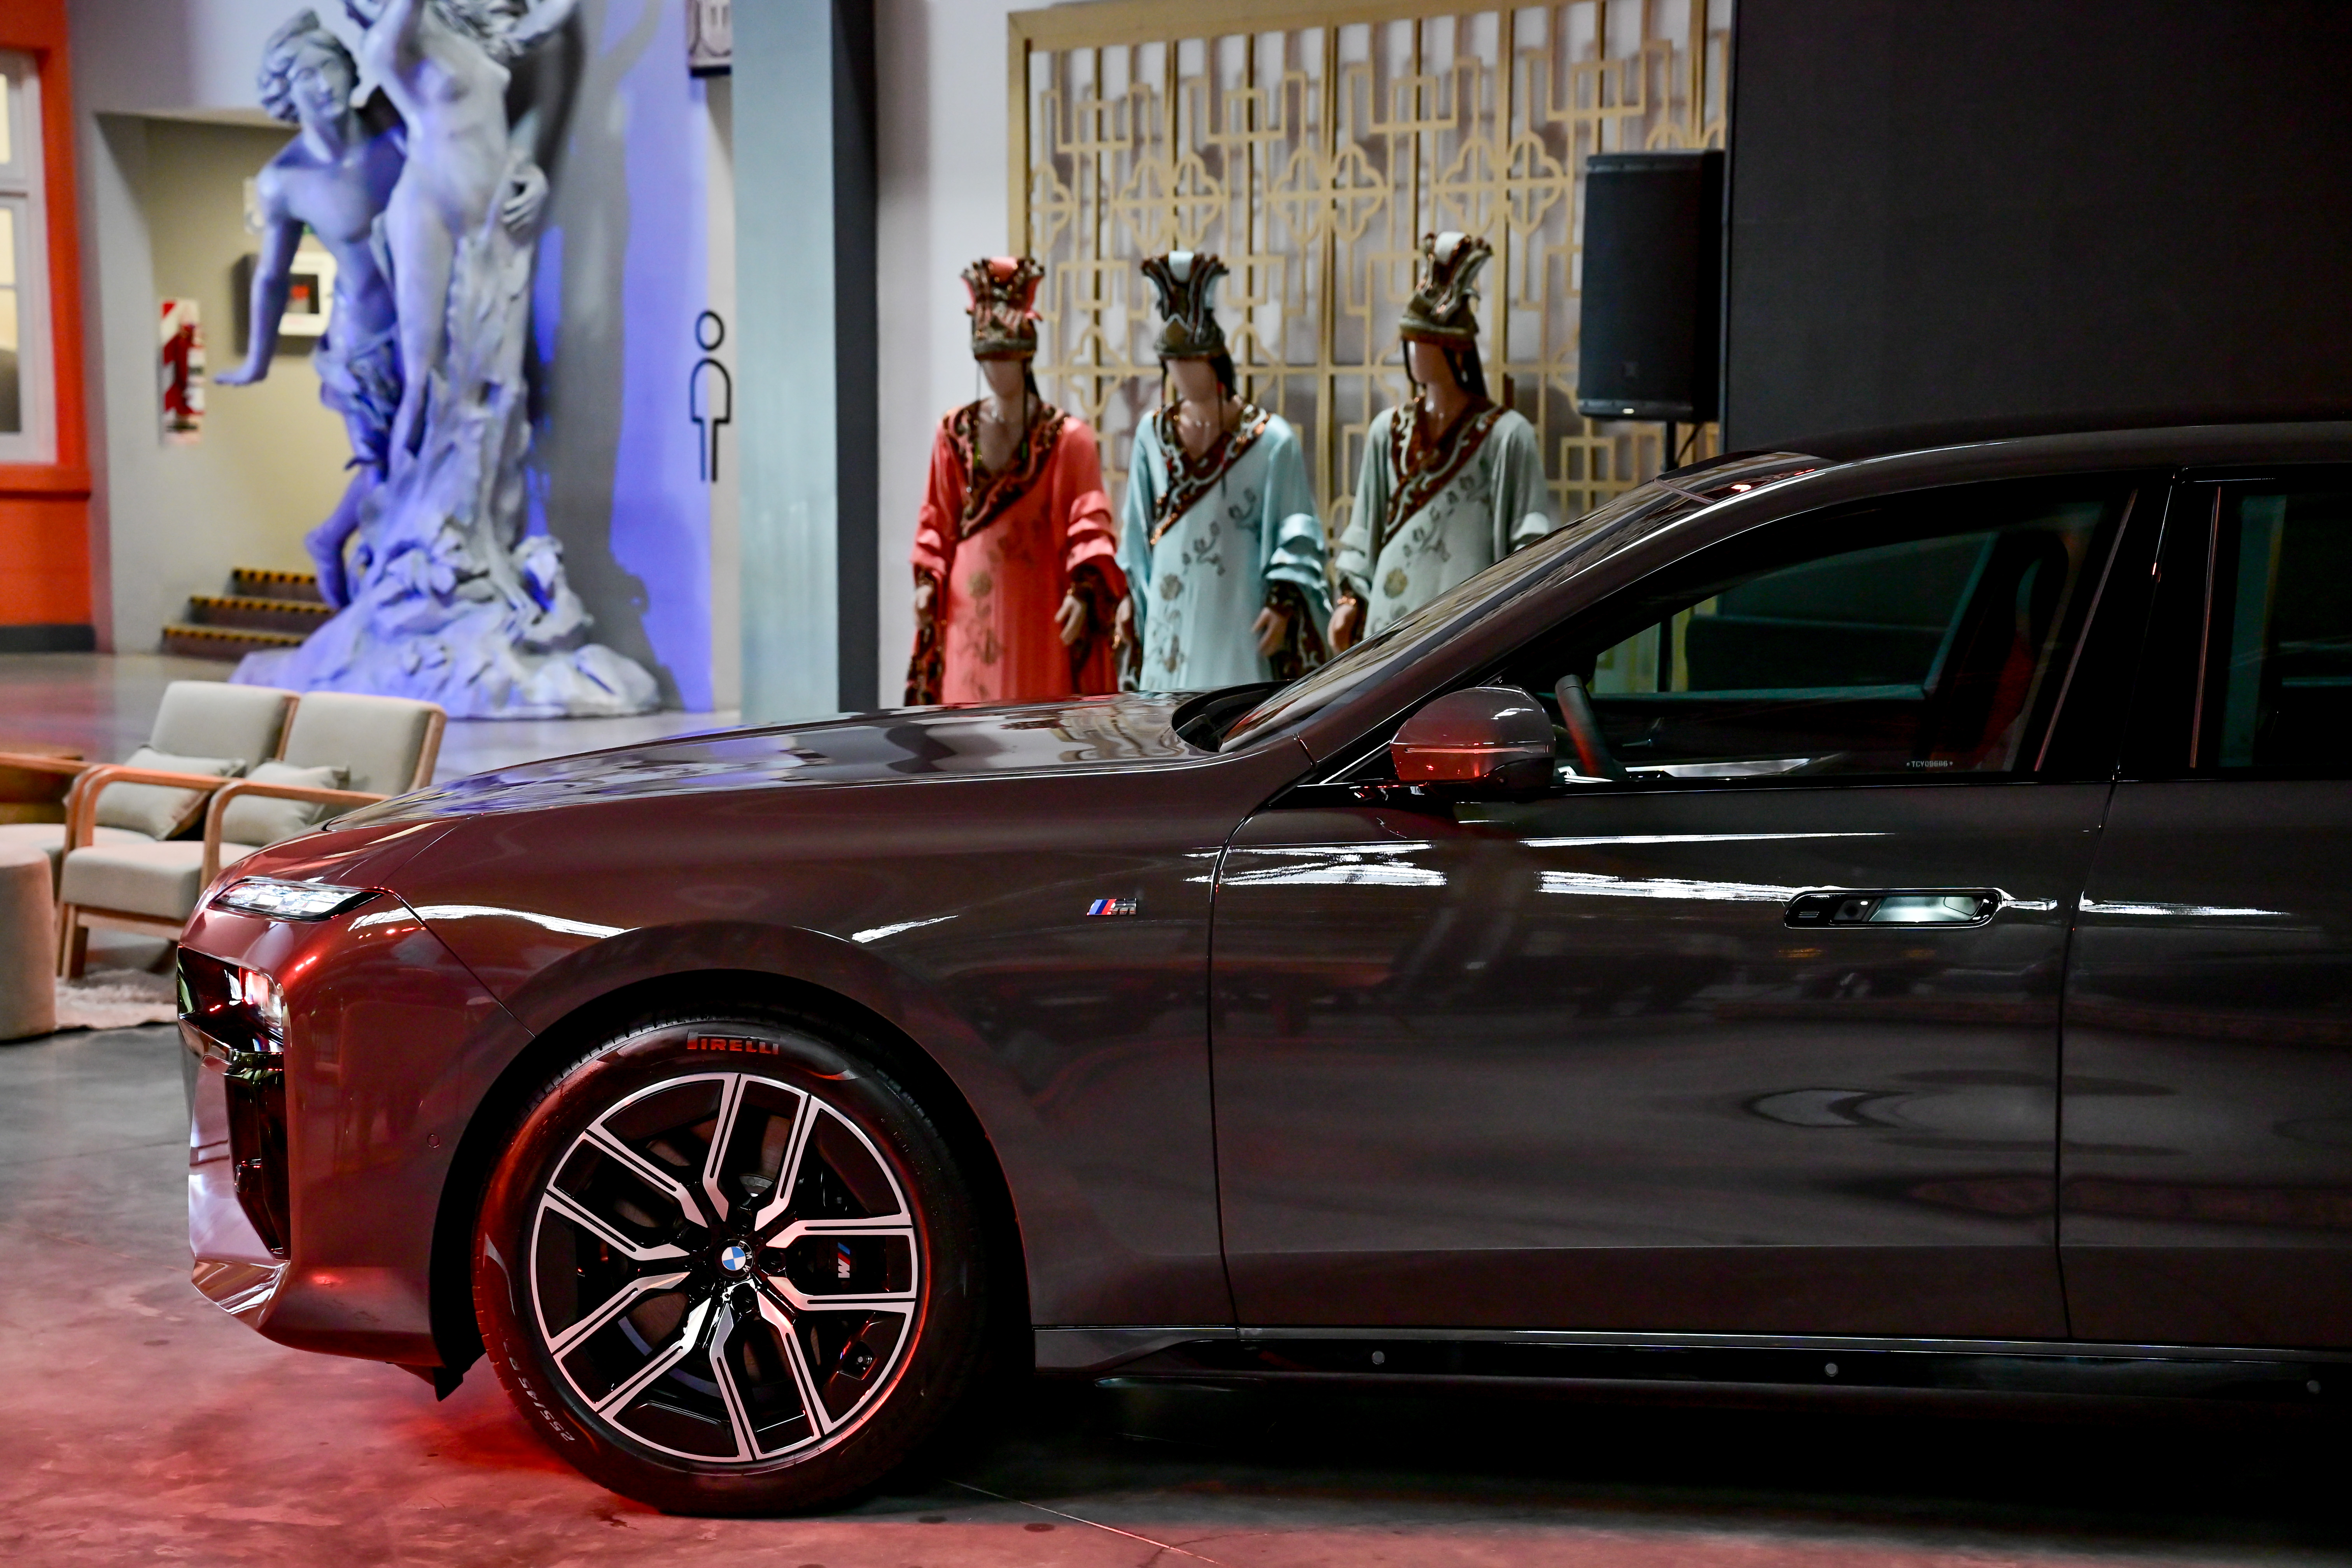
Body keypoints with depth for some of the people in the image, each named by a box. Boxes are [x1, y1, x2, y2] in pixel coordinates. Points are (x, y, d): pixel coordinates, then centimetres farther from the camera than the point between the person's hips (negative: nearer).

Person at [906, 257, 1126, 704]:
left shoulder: (1068, 438, -3)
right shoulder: (955, 433, 8)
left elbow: (1090, 526, -8)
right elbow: (937, 520, 11)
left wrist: (1083, 590, -21)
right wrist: (927, 580, -2)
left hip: (1040, 613, -3)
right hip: (971, 611, 3)